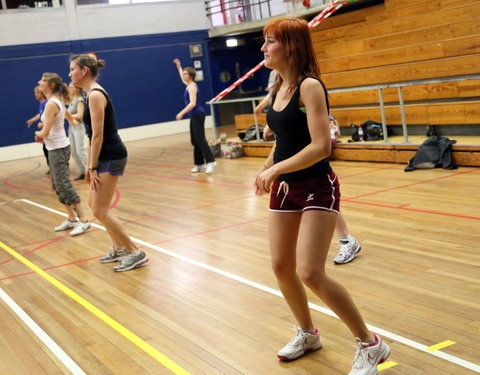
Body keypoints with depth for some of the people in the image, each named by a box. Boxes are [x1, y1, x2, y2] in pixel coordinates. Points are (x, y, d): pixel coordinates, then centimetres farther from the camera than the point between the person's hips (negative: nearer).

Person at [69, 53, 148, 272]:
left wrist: (93, 168, -19)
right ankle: (119, 248, 27)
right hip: (106, 156, 10)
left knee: (100, 210, -6)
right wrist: (90, 166, 18)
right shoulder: (91, 94, 14)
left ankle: (135, 253, 1)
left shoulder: (95, 95, -17)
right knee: (94, 204, 18)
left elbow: (98, 135, -20)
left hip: (111, 157, -10)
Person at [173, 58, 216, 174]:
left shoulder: (192, 87, -14)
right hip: (194, 116, 10)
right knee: (195, 141, 9)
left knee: (200, 140, -16)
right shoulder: (188, 85, 14)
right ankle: (200, 164, 13)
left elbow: (192, 103, -24)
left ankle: (211, 161, -20)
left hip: (197, 115, -10)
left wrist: (181, 113, -26)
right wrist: (179, 66, 44)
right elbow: (183, 78, 39)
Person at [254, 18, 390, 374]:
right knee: (281, 268, 10)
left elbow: (321, 146, -26)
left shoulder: (310, 86, -18)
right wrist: (267, 169, 5)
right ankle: (308, 334, 34)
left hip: (318, 188, -8)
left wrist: (275, 169, -23)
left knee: (310, 273, -14)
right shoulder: (277, 87, 6)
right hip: (285, 188, 8)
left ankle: (370, 344, 5)